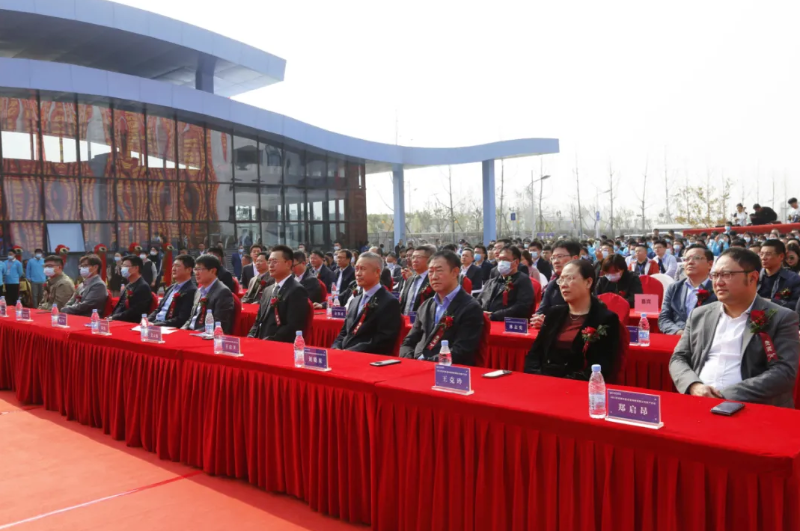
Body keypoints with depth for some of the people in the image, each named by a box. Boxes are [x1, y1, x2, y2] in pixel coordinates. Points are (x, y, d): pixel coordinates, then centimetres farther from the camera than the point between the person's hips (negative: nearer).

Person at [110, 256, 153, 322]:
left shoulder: (143, 287, -9)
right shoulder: (128, 285, 21)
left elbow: (135, 312, -17)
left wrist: (114, 317, -15)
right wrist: (111, 317, 2)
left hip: (133, 324, -8)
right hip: (118, 321, 8)